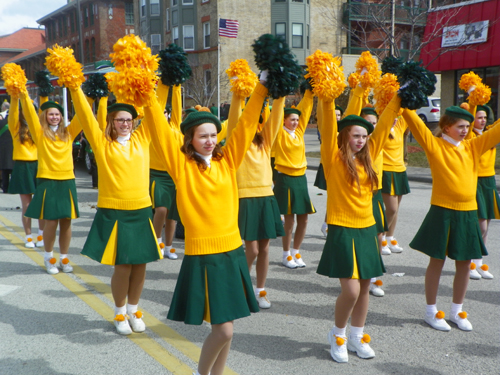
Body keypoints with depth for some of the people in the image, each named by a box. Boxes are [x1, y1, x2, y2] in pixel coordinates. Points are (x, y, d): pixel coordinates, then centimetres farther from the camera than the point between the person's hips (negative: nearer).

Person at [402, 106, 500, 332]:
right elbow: (415, 123, -14)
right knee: (437, 261, 6)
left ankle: (457, 311, 29)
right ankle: (431, 311, 21)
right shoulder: (434, 145, -5)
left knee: (464, 263, 12)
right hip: (442, 212, -5)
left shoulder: (473, 146, 9)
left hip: (468, 214, 5)